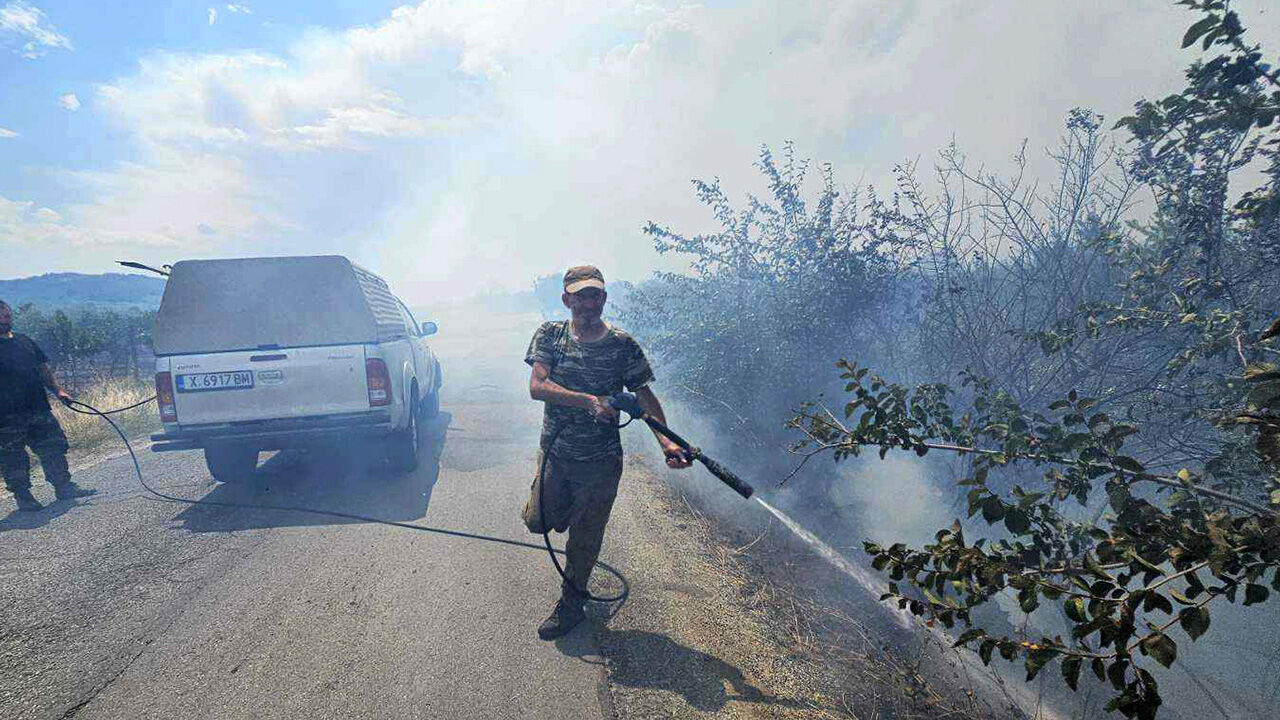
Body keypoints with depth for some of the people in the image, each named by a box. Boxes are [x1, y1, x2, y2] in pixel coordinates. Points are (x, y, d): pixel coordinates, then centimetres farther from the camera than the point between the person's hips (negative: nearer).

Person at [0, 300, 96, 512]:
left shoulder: (25, 341, 14)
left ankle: (64, 487, 15)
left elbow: (43, 368, 19)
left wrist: (57, 389, 8)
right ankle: (22, 496, 16)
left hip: (39, 409, 6)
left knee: (53, 447, 8)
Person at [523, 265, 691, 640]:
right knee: (537, 521, 13)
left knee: (584, 541, 9)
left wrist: (666, 442, -22)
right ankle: (566, 507, 47)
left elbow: (644, 395, -6)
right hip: (554, 453, 2)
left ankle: (571, 605, 33)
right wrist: (589, 401, -30)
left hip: (600, 462, -2)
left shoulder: (623, 345, -9)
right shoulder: (550, 335, -6)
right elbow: (536, 386, -17)